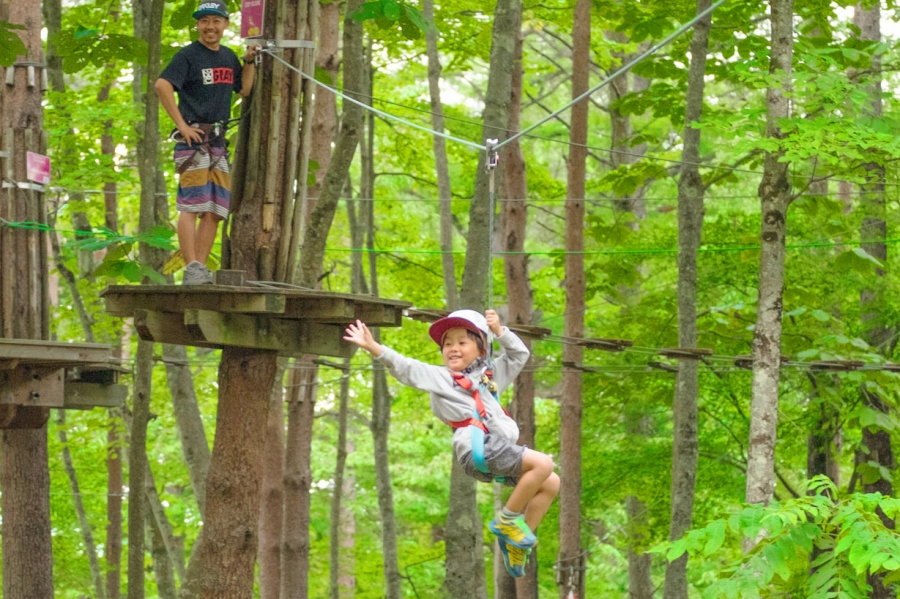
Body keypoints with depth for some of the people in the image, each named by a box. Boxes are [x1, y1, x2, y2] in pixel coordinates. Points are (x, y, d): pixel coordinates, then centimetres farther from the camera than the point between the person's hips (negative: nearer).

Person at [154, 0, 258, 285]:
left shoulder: (228, 57, 17)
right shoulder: (188, 55, -6)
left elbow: (244, 90, 24)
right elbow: (162, 85, -18)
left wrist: (249, 60, 11)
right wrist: (182, 124, -19)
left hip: (218, 141, 8)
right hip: (194, 137, -8)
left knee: (215, 209, 6)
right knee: (192, 206, -13)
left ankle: (202, 269, 9)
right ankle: (192, 270, -18)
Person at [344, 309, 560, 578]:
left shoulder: (489, 374, 25)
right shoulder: (439, 376, 7)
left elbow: (519, 355, 31)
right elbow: (405, 368, -4)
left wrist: (499, 330, 17)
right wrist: (373, 347, -16)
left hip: (498, 450, 8)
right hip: (477, 448, -8)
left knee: (551, 484, 9)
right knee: (543, 463, -23)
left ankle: (516, 542, 11)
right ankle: (508, 518, -12)